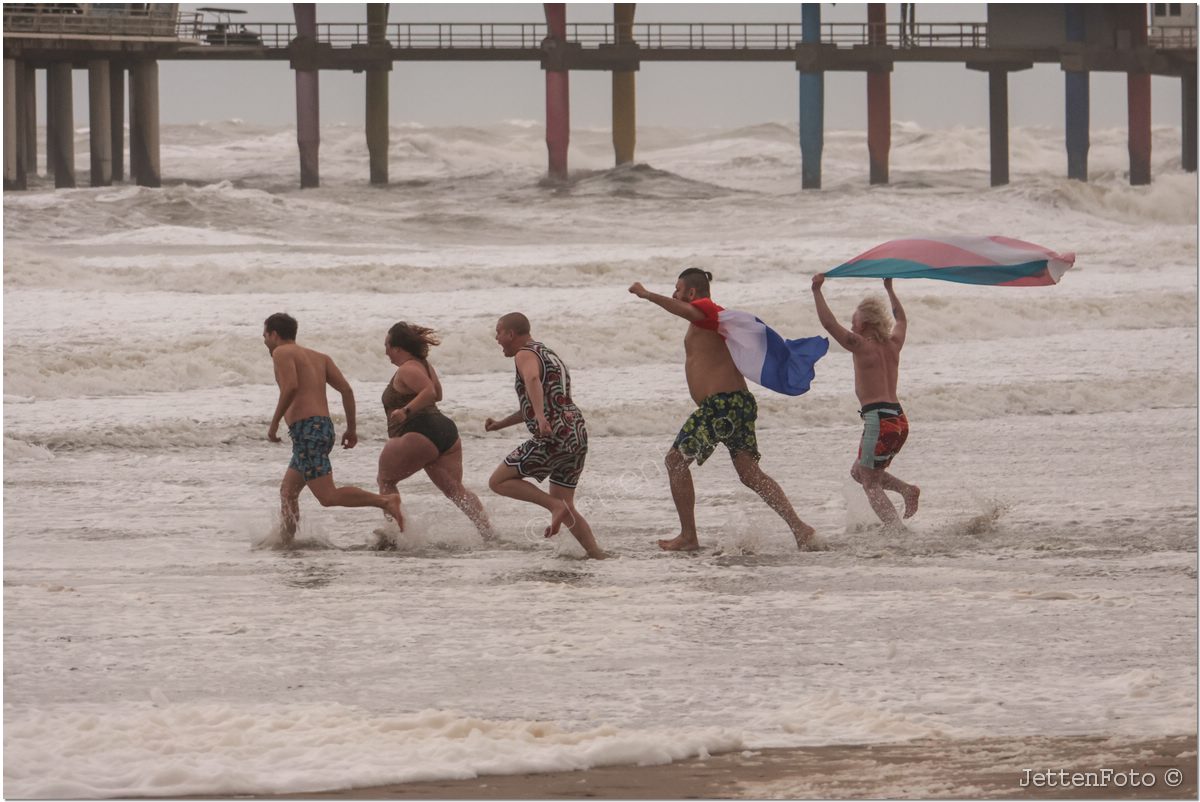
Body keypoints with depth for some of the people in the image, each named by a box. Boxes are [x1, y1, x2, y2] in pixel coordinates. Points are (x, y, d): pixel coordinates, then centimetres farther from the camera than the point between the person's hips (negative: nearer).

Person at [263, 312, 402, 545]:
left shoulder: (282, 353, 0)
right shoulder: (319, 357, 21)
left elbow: (290, 386, -19)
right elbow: (346, 389, 11)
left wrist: (274, 422, -11)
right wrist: (351, 429, 15)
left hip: (305, 430, -9)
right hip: (325, 427, 9)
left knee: (328, 496, -16)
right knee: (287, 491, 20)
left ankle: (386, 501, -27)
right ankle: (285, 542, 22)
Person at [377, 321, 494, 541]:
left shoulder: (407, 370, -8)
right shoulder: (424, 365, 21)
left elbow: (429, 392, -24)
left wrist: (406, 410, -32)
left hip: (421, 434, -9)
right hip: (446, 431, 9)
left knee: (385, 479, 8)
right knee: (455, 490, 1)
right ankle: (488, 533, -14)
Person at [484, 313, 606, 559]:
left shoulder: (525, 355, -3)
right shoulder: (549, 355, 27)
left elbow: (533, 381, -28)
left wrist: (540, 418, -43)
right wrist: (501, 424, 35)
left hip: (554, 436, -9)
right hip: (578, 436, 9)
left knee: (499, 482, -1)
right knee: (565, 507, 17)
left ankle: (555, 507, -15)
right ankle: (597, 555, 6)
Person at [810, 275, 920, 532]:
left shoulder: (861, 346, -8)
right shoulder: (893, 345, 11)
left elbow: (829, 323, -10)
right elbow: (901, 319, 33)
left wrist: (817, 291, -3)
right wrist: (889, 289, 43)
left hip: (879, 421, -8)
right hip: (899, 419, 8)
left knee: (870, 483, 0)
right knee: (859, 471, 22)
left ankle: (896, 529, -13)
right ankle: (906, 489, 2)